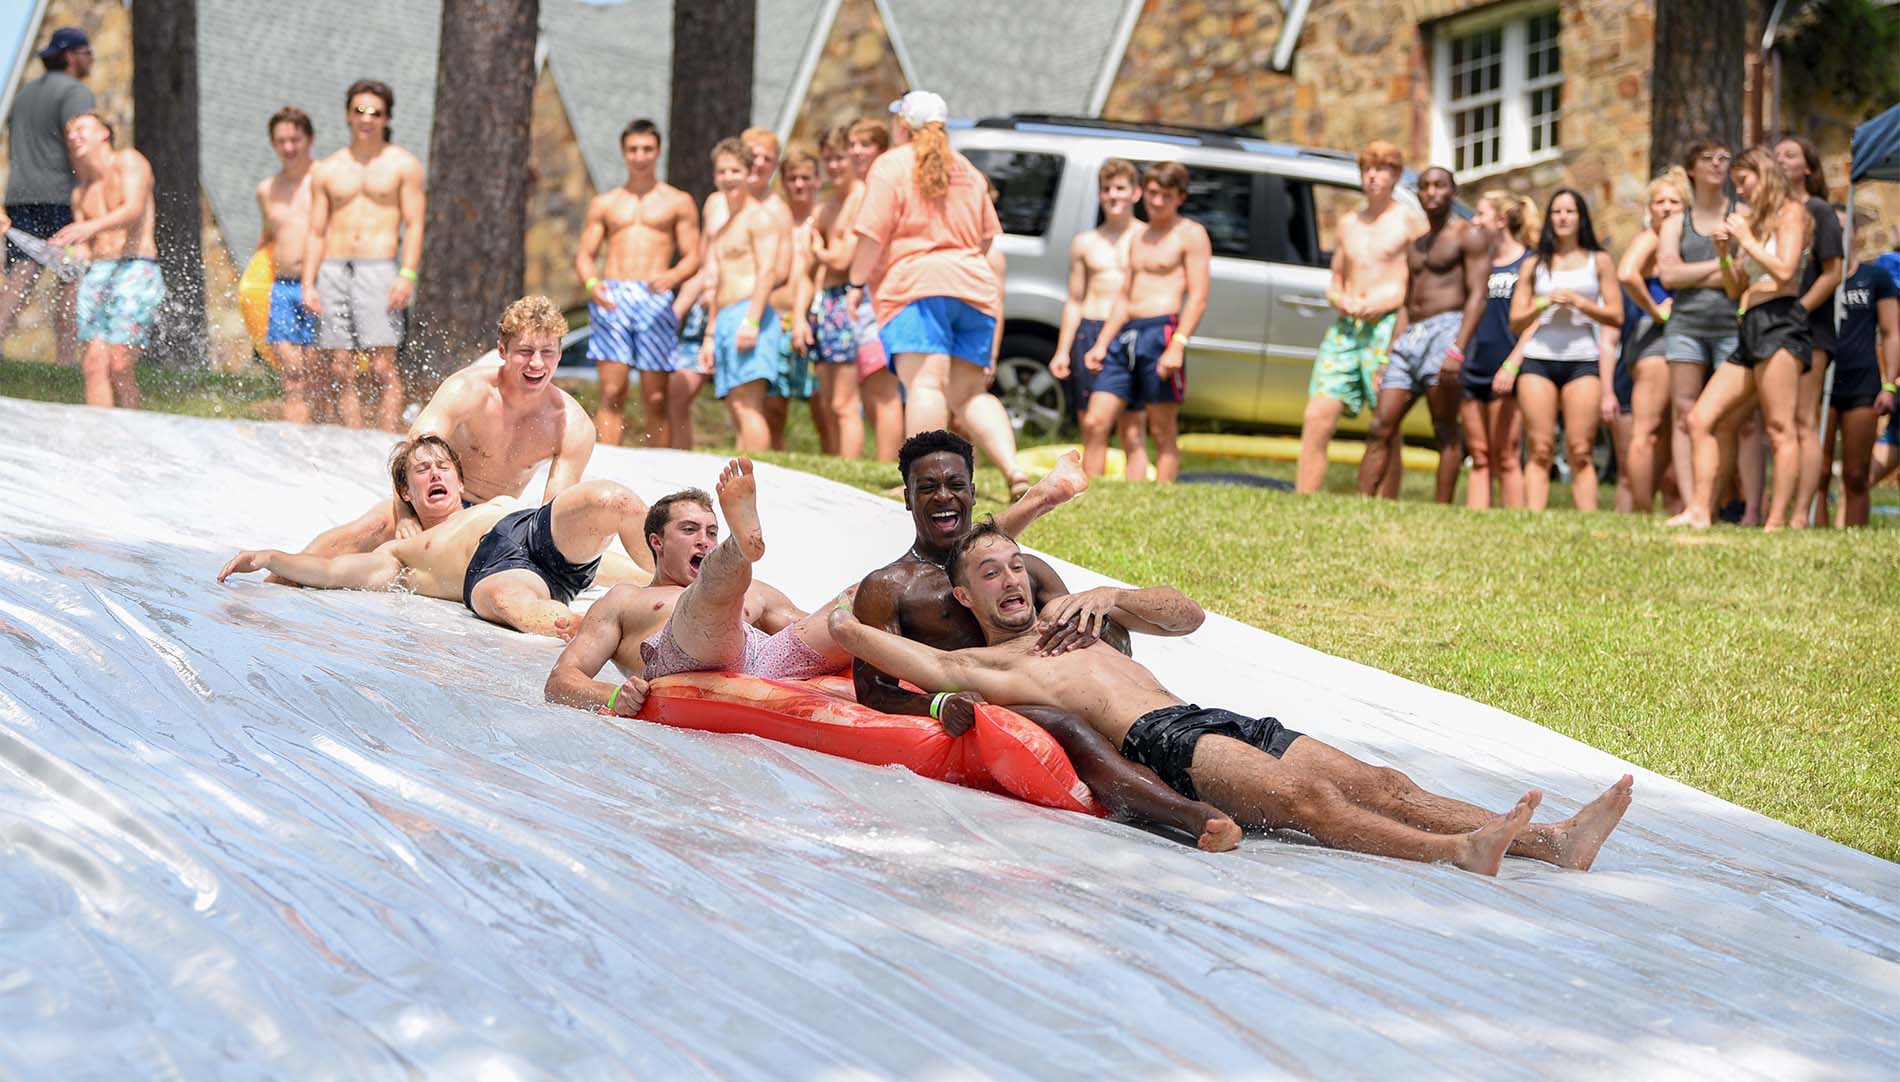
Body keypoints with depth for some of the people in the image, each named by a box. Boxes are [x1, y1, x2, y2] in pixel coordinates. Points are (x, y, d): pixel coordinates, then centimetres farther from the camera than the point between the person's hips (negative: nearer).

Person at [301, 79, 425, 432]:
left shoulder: (403, 164, 8)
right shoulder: (326, 170, 16)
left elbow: (414, 225, 1)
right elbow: (317, 232, 15)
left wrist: (407, 275, -12)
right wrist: (308, 284, 4)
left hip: (378, 270, -3)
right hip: (332, 271, 3)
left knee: (383, 368, -12)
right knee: (340, 371, -1)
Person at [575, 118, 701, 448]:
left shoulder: (678, 202, 15)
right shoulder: (604, 203, 20)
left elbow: (692, 256, 8)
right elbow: (585, 254, 15)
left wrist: (672, 277, -15)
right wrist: (592, 284, -8)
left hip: (655, 300, -1)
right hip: (611, 298, 1)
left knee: (656, 399, -3)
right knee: (612, 392, -12)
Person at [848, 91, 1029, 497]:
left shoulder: (891, 166, 1)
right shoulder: (967, 170, 22)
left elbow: (873, 235, -7)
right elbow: (987, 236, 26)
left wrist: (856, 282, 3)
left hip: (916, 284, -6)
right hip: (974, 286, 6)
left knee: (925, 383, -16)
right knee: (970, 392, 9)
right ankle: (1015, 471, -8)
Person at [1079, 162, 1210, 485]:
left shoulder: (1190, 234, 0)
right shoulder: (1138, 238, 23)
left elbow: (1198, 297, -9)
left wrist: (1178, 345, -20)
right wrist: (1101, 345, 15)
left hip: (1161, 331, -7)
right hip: (1125, 336, 7)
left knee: (1163, 433, -3)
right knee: (1095, 423, -1)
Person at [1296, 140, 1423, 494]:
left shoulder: (1409, 220, 4)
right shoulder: (1348, 223, 20)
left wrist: (1384, 302, -13)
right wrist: (1340, 299, 3)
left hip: (1388, 325, -5)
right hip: (1345, 328, 5)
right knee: (1316, 420, -7)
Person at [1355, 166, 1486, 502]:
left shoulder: (1468, 235, 2)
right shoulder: (1415, 244, 25)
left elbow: (1477, 296, -8)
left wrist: (1457, 349, -20)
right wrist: (1389, 353, 16)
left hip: (1445, 328, -7)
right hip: (1409, 336, 7)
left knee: (1446, 432, -11)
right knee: (1380, 429, -2)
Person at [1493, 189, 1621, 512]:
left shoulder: (1599, 261, 12)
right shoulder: (1534, 264, 15)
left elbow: (1616, 317, 6)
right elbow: (1516, 322, 11)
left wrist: (1578, 302, -7)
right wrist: (1544, 304, -6)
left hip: (1583, 361, -1)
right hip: (1538, 360, 1)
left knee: (1580, 451, -9)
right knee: (1540, 450, -7)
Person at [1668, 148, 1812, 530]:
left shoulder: (1790, 212, 2)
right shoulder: (1757, 222, 26)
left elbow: (1784, 270, -13)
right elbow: (1736, 289, 25)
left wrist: (1747, 239, -4)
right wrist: (1723, 253, 9)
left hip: (1780, 322, -9)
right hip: (1752, 328, 9)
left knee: (1780, 428, -12)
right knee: (1701, 420, 0)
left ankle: (1776, 523, -17)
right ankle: (1700, 511, -6)